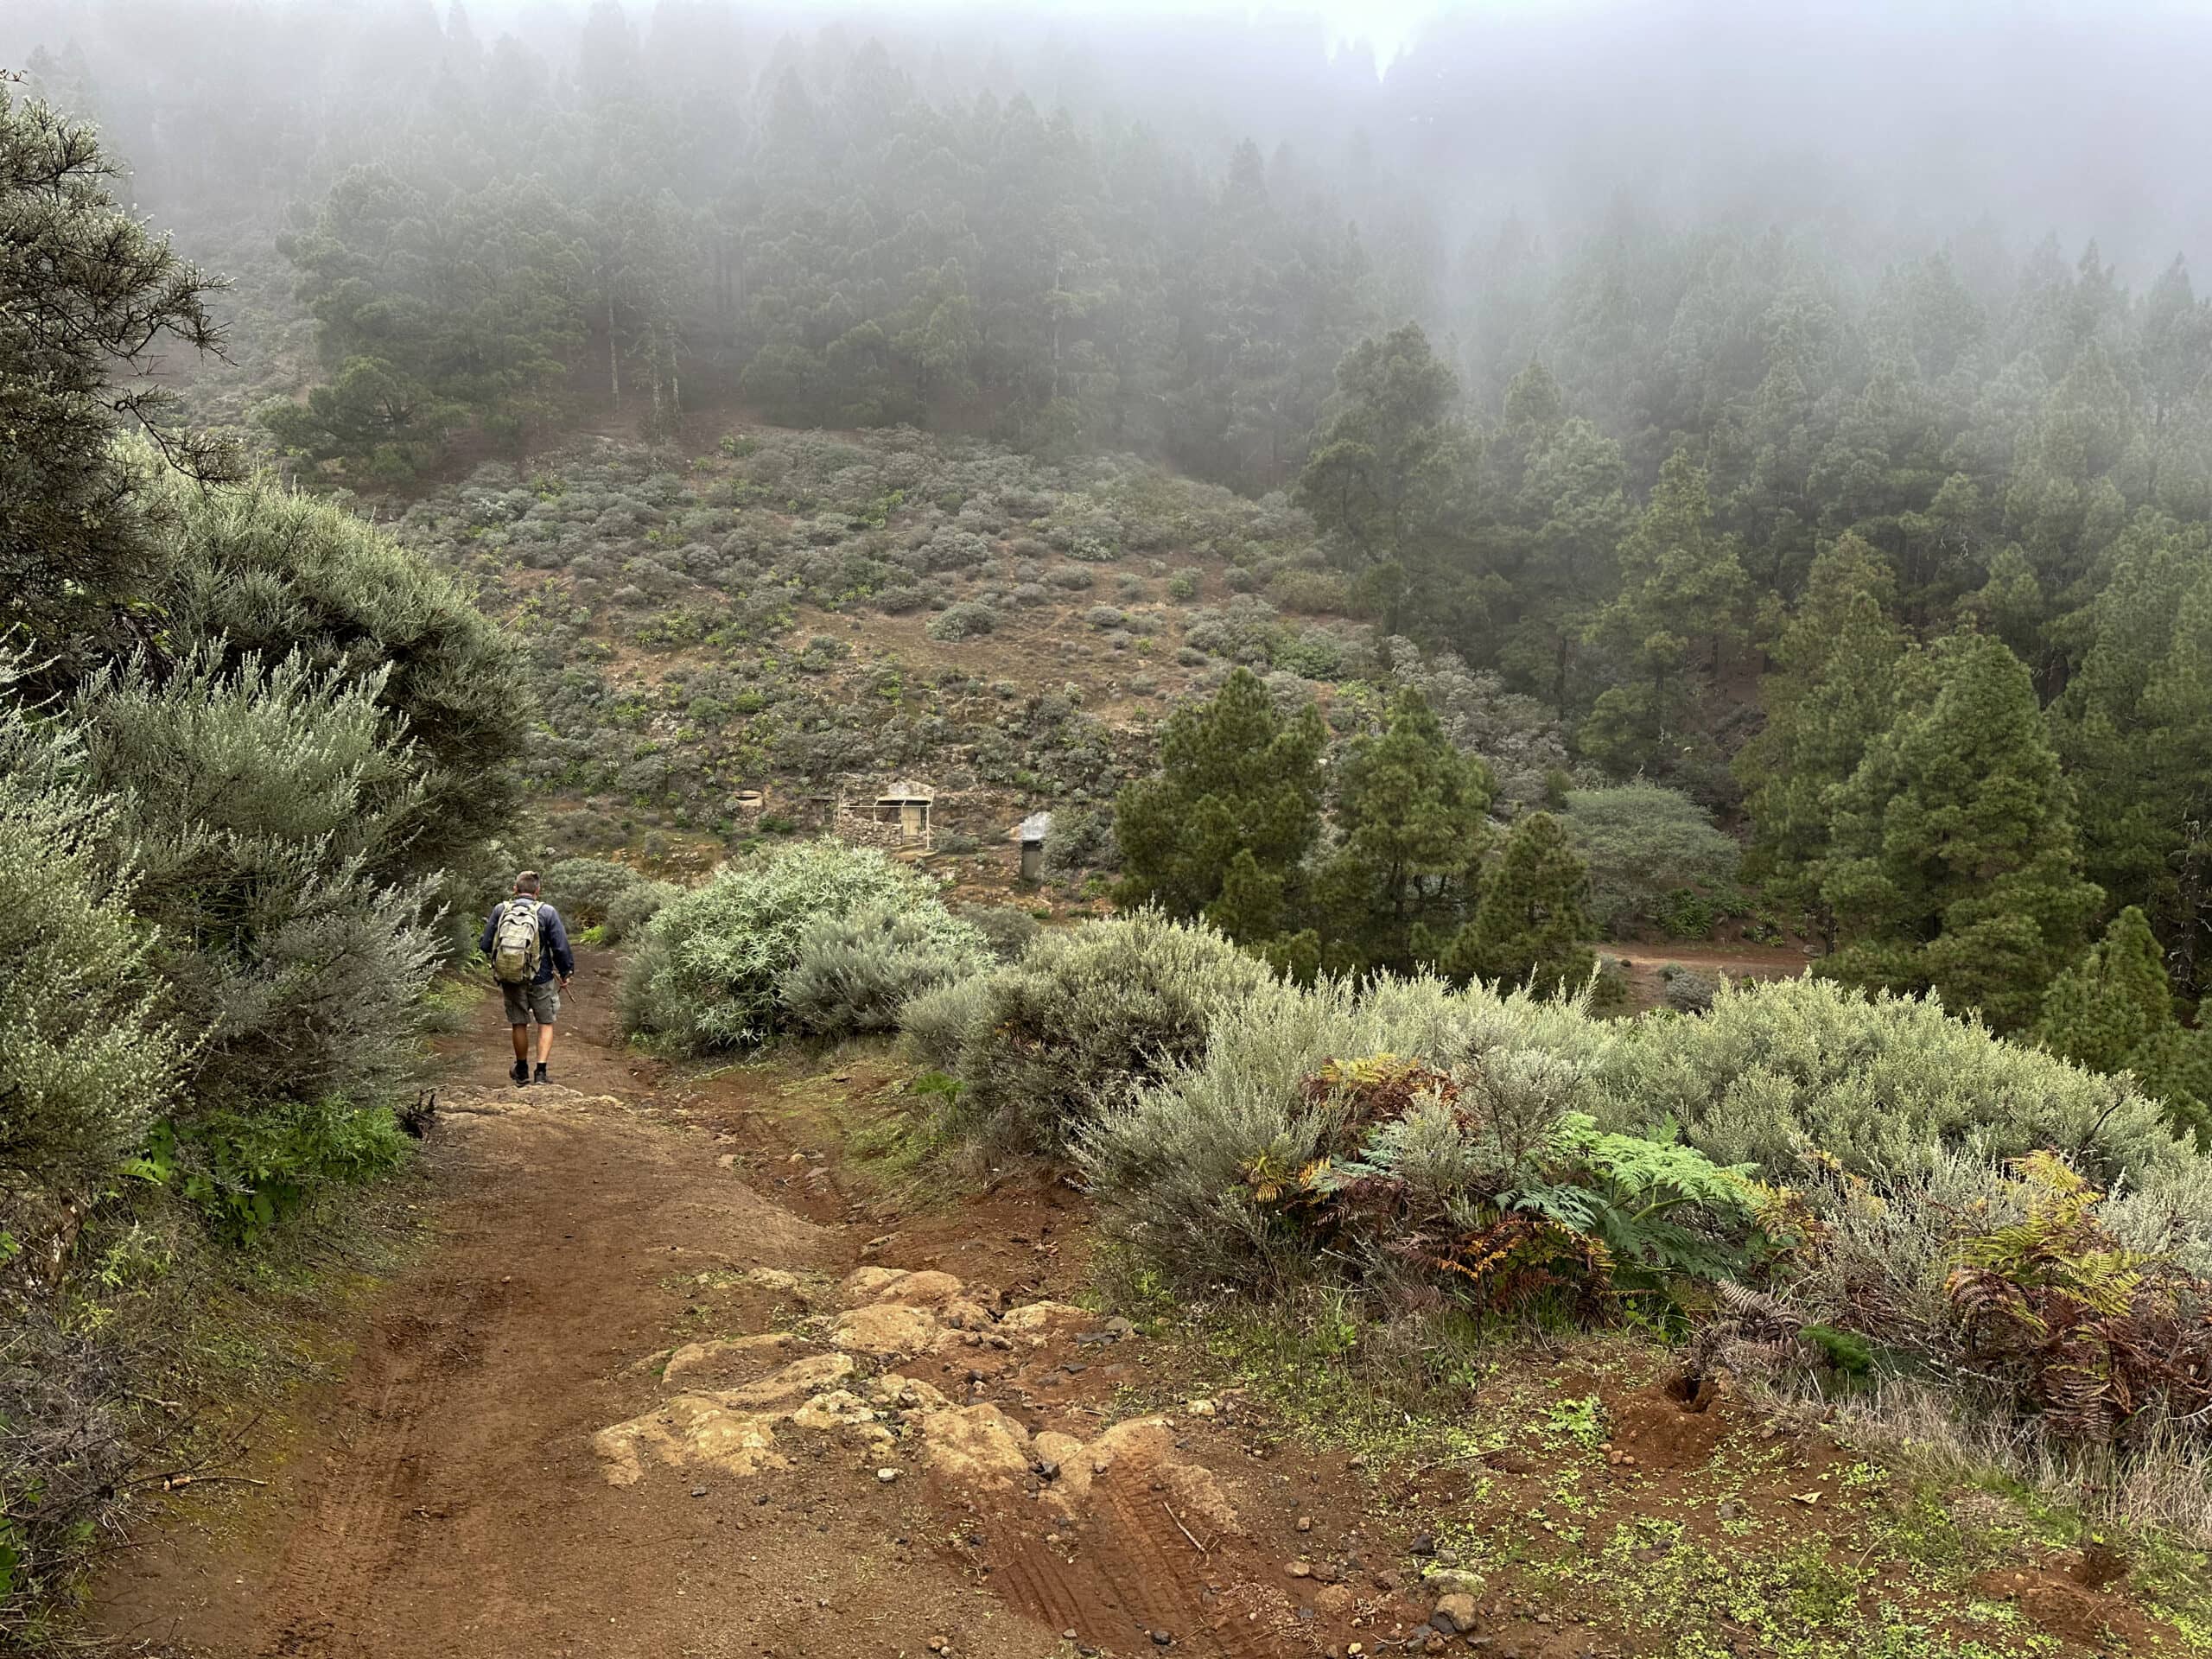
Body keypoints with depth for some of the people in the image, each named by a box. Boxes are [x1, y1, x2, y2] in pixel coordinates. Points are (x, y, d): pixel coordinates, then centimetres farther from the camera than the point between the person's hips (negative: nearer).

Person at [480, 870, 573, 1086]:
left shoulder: (500, 910, -4)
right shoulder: (547, 912, -11)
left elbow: (486, 946, 1)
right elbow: (561, 948, -11)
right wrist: (565, 974, 4)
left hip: (509, 978, 2)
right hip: (541, 979, -2)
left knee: (519, 1024, 17)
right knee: (546, 1024, 11)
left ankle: (522, 1072, 32)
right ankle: (541, 1072, 1)